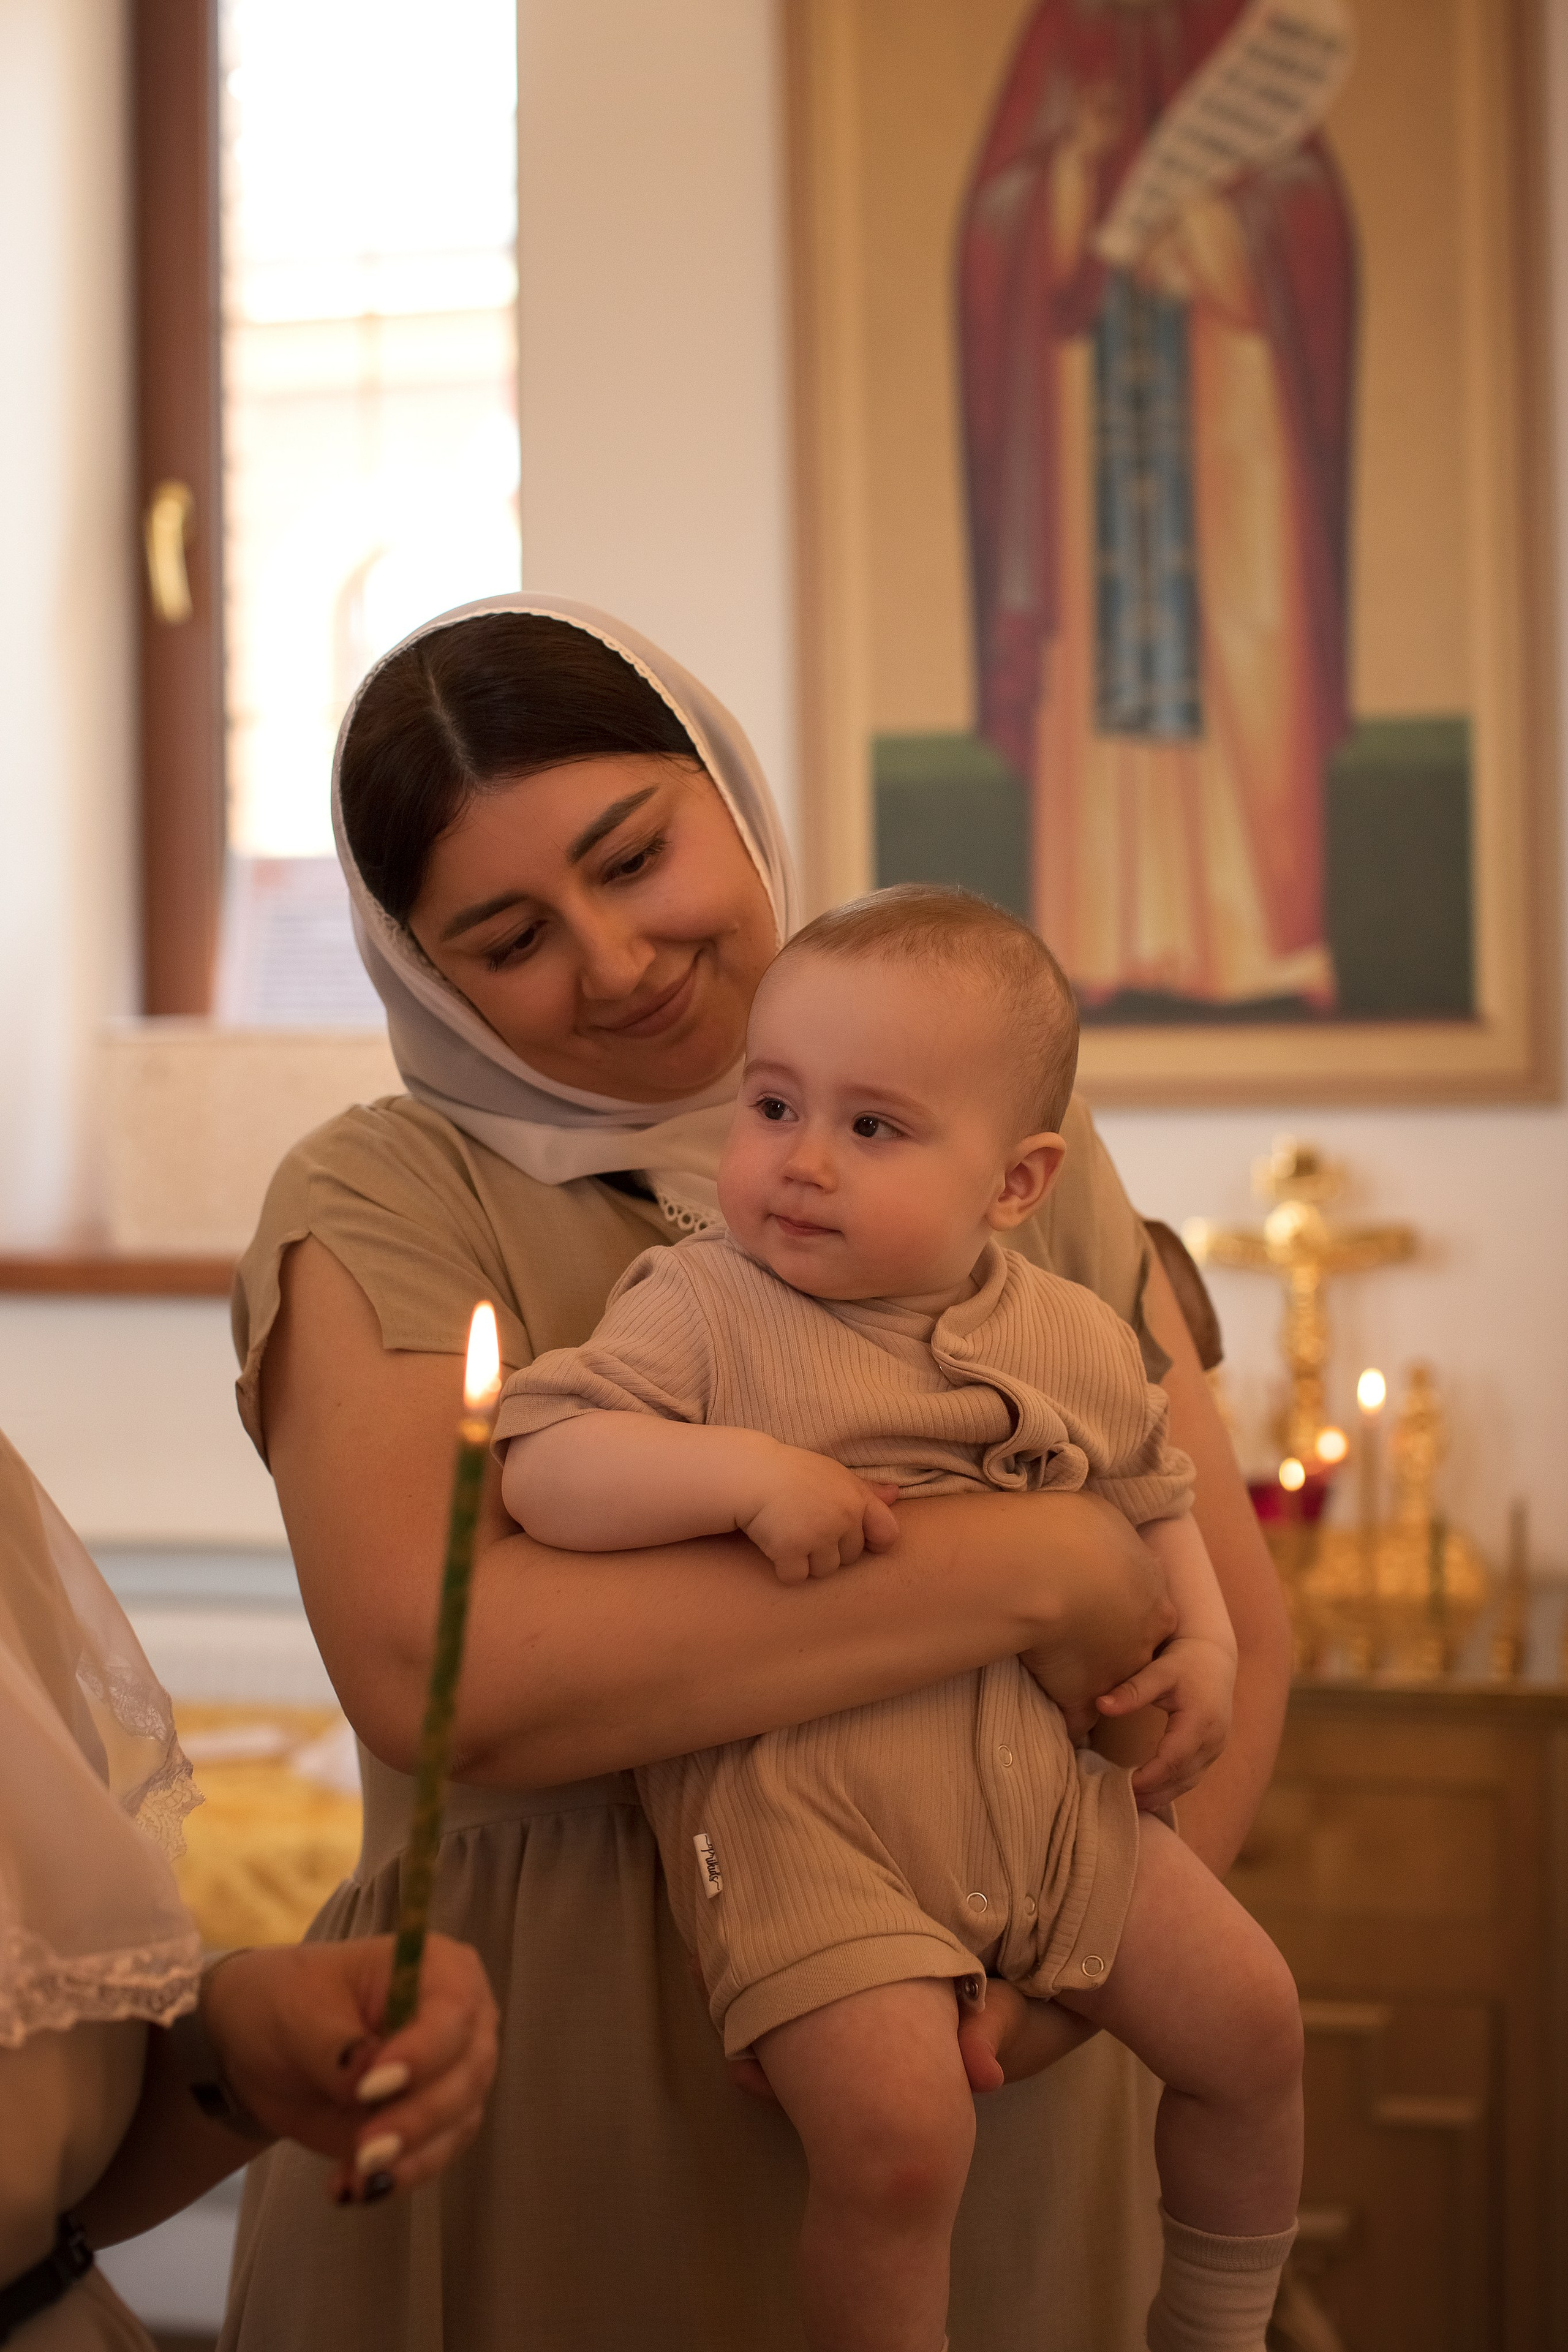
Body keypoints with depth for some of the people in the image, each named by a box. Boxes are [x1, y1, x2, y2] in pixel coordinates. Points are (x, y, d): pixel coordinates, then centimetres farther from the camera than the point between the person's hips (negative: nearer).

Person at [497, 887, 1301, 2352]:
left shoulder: (1075, 1340, 9)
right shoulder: (700, 1311, -5)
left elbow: (1150, 1502, 24)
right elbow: (537, 1466, -15)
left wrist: (1204, 1645, 7)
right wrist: (746, 1470, -25)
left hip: (1052, 1786, 6)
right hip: (798, 1809, -5)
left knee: (1248, 2017, 8)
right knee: (900, 2133, -23)